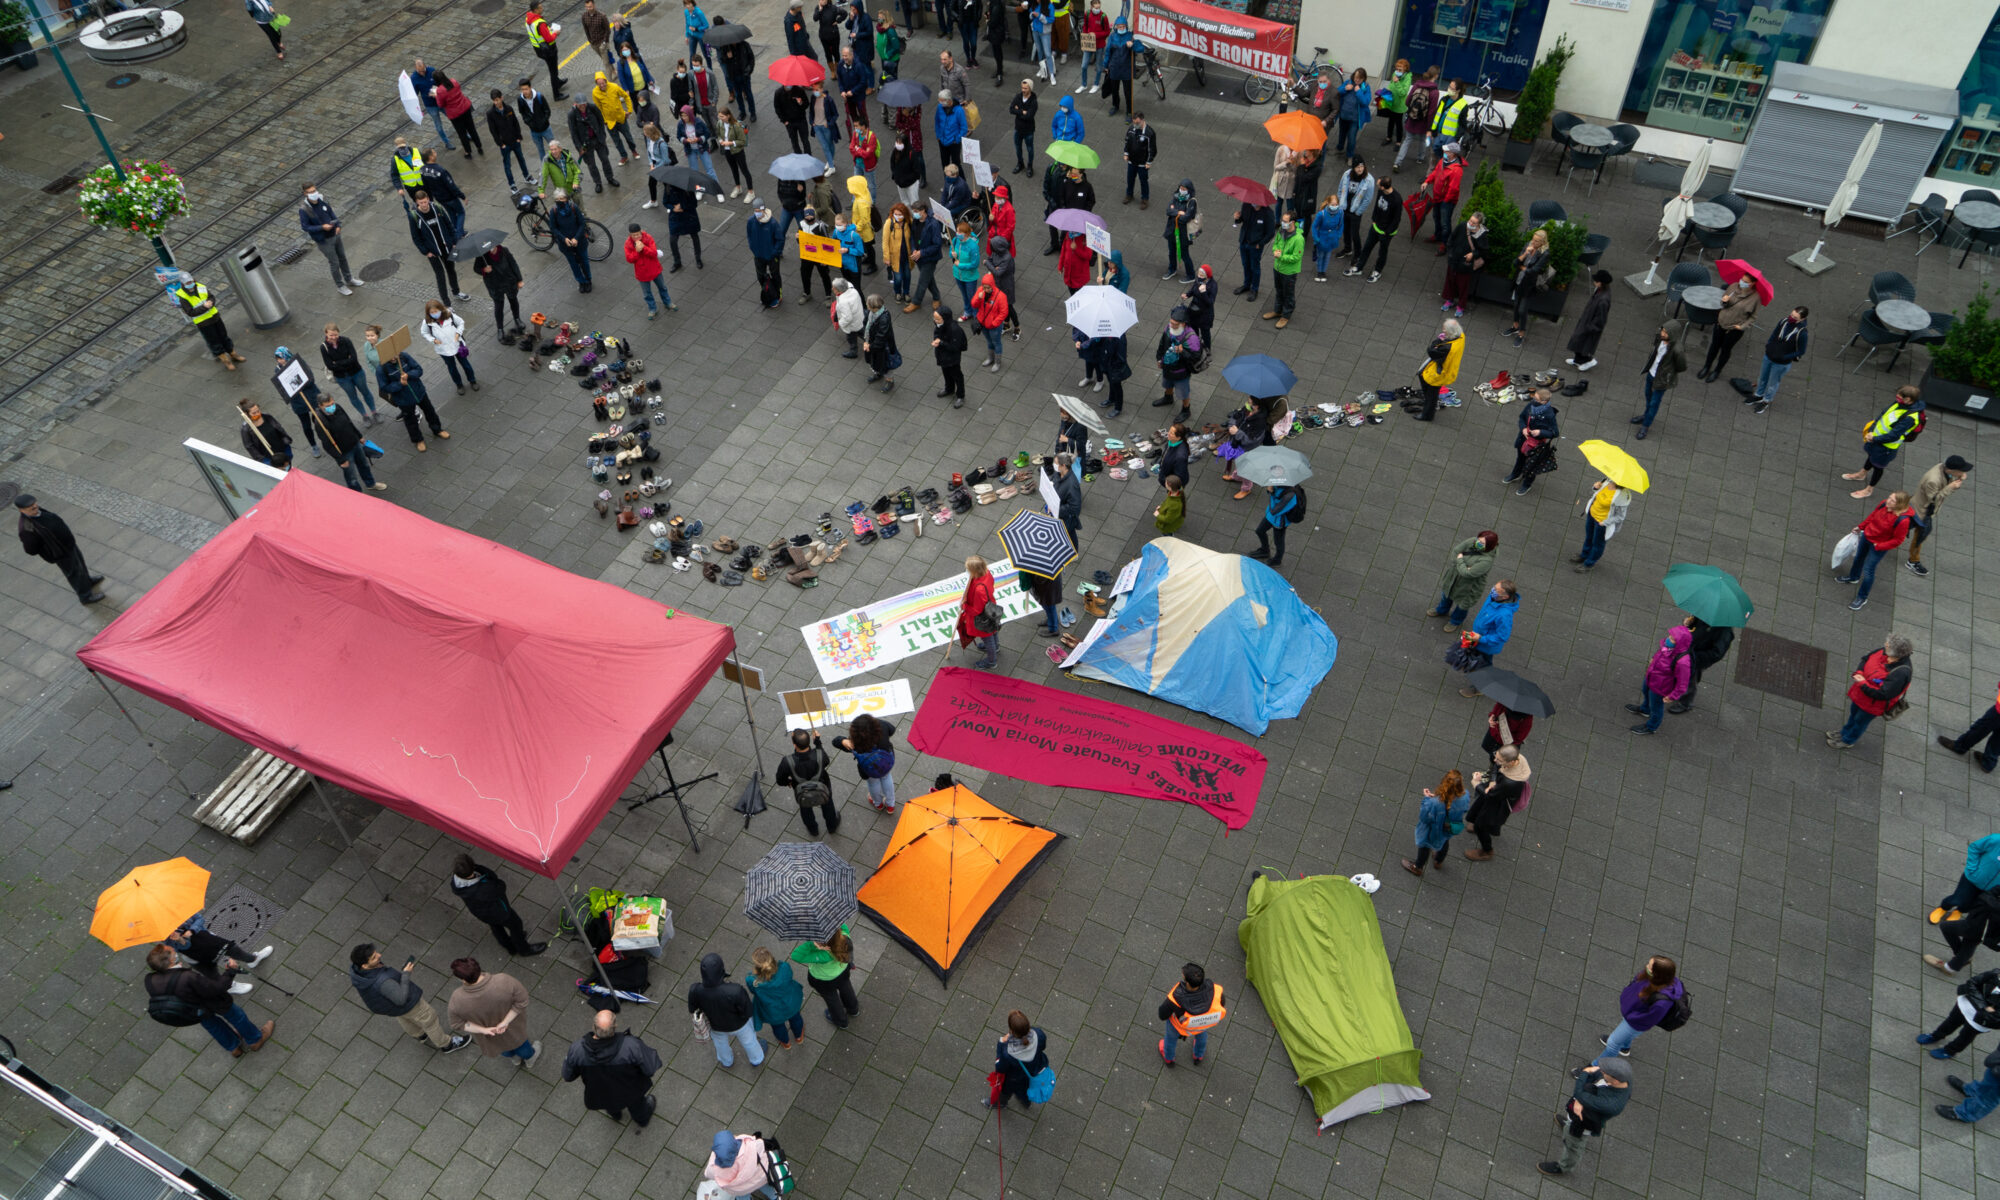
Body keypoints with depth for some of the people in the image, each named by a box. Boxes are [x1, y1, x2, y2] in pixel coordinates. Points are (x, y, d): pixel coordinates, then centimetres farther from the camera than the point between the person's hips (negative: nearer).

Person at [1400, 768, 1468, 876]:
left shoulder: (1435, 803, -47)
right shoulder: (1465, 797, -34)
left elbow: (1424, 817, -29)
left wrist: (1427, 798, -20)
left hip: (1433, 831, -4)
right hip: (1449, 830, 4)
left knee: (1425, 846, 29)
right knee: (1445, 842, 38)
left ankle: (1417, 867, 57)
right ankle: (1439, 862, 67)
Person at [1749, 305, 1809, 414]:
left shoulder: (1802, 333, -29)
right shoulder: (1784, 321, -14)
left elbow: (1800, 352, -17)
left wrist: (1783, 357, -21)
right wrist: (1768, 346, -8)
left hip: (1782, 363, -5)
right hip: (1768, 356, 5)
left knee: (1773, 383, 17)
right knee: (1763, 377, 26)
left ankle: (1766, 401, 40)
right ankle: (1758, 395, 50)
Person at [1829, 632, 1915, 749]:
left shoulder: (1901, 673, -40)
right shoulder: (1885, 653, -19)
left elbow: (1882, 694, -38)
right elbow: (1866, 658, 1)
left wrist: (1863, 684, -32)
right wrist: (1859, 672, -15)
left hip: (1872, 704, -7)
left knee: (1860, 721, 21)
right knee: (1853, 712, 31)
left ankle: (1848, 740, 47)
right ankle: (1845, 731, 58)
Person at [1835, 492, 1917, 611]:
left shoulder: (1903, 520, -36)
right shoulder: (1884, 505, -19)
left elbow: (1897, 540, -23)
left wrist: (1878, 547, -21)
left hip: (1879, 546, -6)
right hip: (1867, 535, 7)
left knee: (1868, 569, 5)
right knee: (1858, 557, 29)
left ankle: (1862, 597, 26)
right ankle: (1853, 577, 61)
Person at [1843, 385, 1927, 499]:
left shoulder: (1910, 417, -36)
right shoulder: (1899, 403, -14)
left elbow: (1893, 436, -33)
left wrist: (1874, 439, -25)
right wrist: (1872, 429, -1)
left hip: (1887, 446, -7)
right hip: (1876, 436, 7)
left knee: (1877, 466, 15)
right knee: (1872, 456, 32)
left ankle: (1869, 490, 37)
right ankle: (1862, 474, 60)